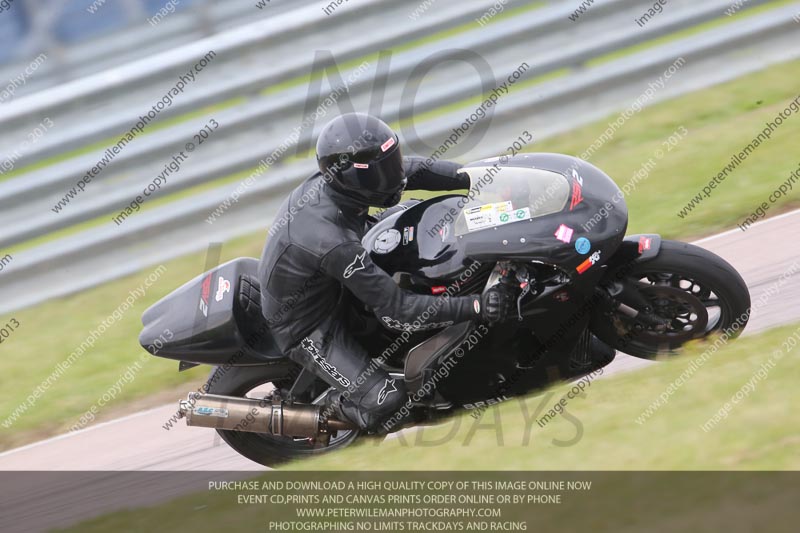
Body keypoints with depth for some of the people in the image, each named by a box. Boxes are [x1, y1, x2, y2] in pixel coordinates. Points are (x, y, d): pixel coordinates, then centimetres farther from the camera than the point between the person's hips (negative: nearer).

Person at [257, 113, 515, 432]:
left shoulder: (330, 181, -16)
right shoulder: (332, 241, -40)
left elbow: (412, 171, -1)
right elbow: (396, 311, -35)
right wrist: (476, 308, -39)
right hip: (308, 330, -9)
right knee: (385, 400, -22)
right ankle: (328, 411, 10)